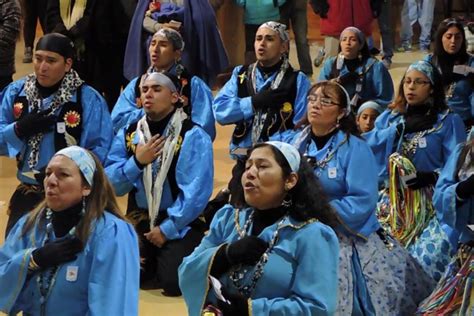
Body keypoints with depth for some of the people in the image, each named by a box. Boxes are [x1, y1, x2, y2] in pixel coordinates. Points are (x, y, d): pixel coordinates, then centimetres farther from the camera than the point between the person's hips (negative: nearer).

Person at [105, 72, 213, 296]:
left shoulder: (193, 136, -10)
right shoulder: (127, 135, 5)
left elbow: (196, 191, -16)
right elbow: (110, 185, 0)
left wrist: (167, 228, -17)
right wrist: (137, 162, -15)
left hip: (179, 224, -4)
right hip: (139, 220, 4)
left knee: (173, 282, -23)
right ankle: (151, 264, 17)